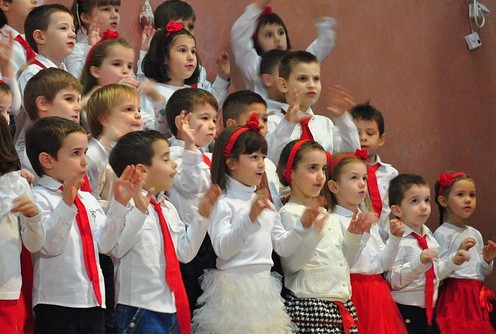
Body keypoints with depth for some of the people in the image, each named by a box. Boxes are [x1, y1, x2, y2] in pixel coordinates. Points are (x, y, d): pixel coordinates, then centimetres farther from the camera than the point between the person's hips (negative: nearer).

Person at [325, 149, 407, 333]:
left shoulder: (370, 220, 16)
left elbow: (383, 265, 14)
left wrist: (395, 238, 2)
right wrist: (361, 234, -24)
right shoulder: (334, 221, -9)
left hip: (378, 293, 8)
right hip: (354, 291, -7)